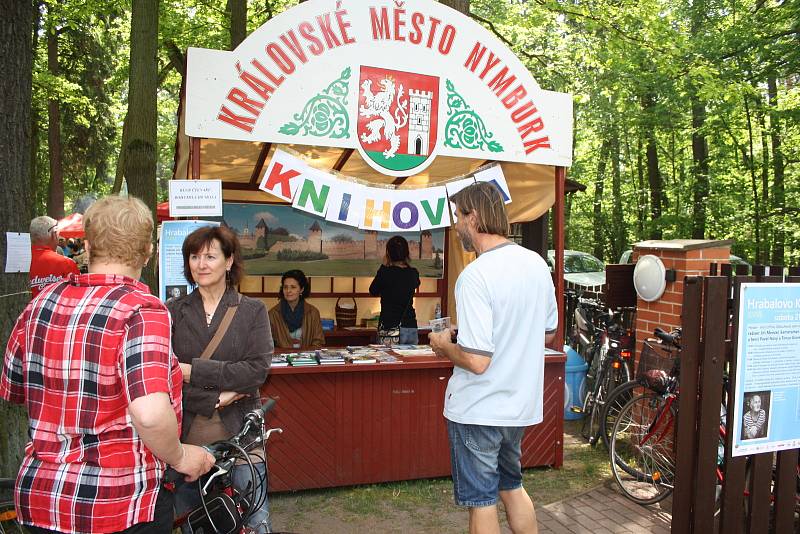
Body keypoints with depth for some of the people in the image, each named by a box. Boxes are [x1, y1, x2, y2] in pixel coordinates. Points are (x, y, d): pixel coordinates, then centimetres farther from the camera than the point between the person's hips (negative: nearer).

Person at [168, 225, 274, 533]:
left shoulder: (253, 311, 1)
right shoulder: (173, 312, 2)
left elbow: (258, 369, -11)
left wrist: (194, 371, -14)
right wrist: (216, 398, -15)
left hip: (240, 433, -1)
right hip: (187, 434, 1)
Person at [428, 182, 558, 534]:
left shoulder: (475, 276, -24)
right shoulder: (536, 263, 0)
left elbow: (477, 361, -27)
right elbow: (549, 333, 12)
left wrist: (445, 346, -8)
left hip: (478, 410, -7)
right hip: (521, 403, 8)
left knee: (481, 501, 10)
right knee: (512, 487, 26)